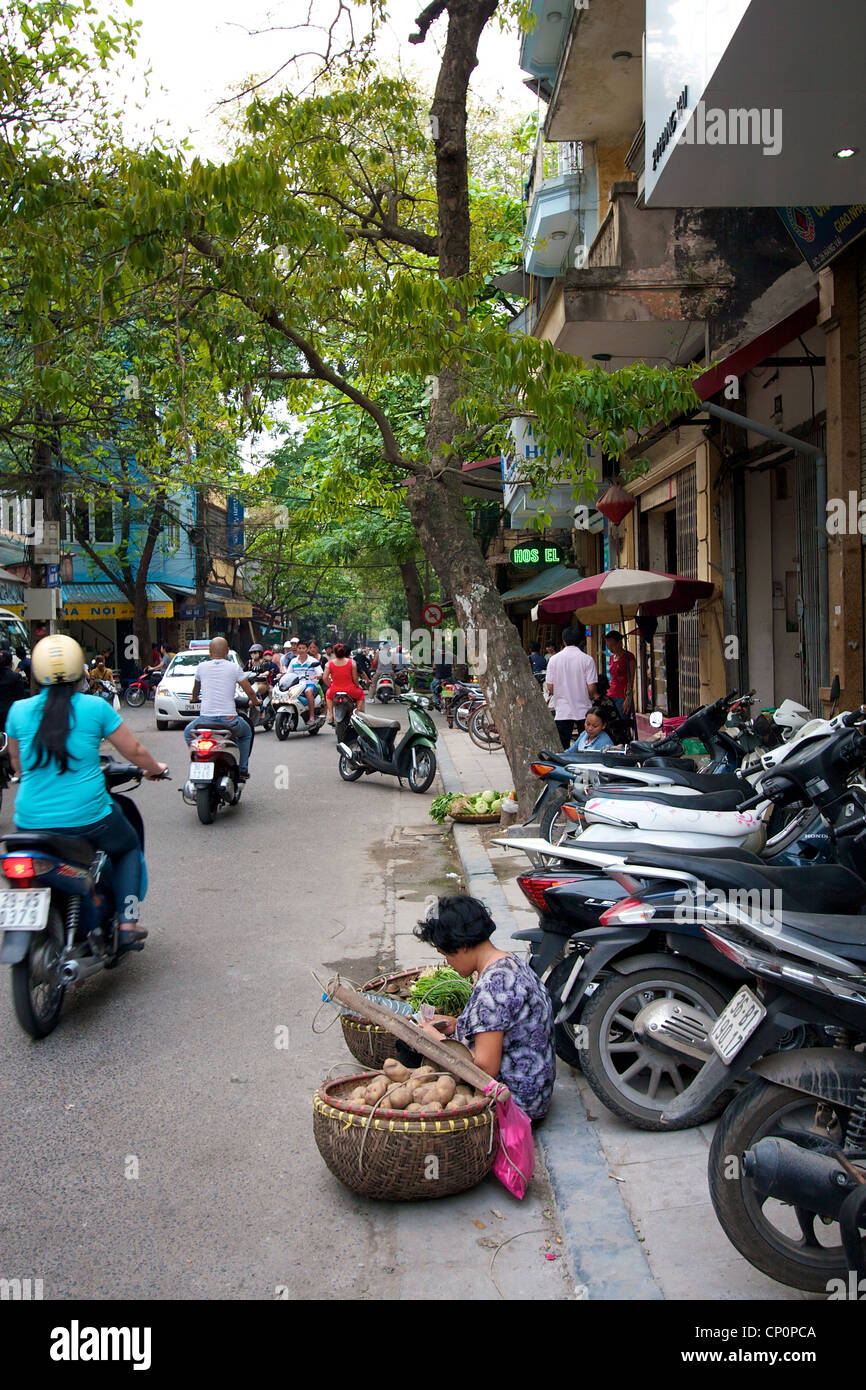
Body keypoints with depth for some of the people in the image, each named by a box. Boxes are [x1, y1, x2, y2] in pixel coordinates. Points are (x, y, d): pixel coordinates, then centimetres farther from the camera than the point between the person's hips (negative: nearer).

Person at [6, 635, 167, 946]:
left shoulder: (19, 711, 3)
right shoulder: (95, 708, -6)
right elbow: (134, 750, 3)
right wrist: (154, 769, 25)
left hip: (32, 824, 3)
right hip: (87, 819, -2)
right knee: (128, 847, 25)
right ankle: (127, 923, 15)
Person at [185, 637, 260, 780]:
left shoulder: (201, 667, 6)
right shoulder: (234, 668, 0)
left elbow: (196, 690, 25)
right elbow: (250, 691, 3)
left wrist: (193, 698, 49)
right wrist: (254, 702, 27)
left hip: (206, 718, 1)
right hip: (229, 719, -1)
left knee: (188, 733, 32)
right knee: (246, 733, 31)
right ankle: (243, 769, 23)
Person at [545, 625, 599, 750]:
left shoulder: (554, 659, -2)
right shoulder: (587, 659, -7)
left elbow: (550, 687, -1)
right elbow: (591, 688, -8)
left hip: (562, 711, 0)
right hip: (584, 711, 0)